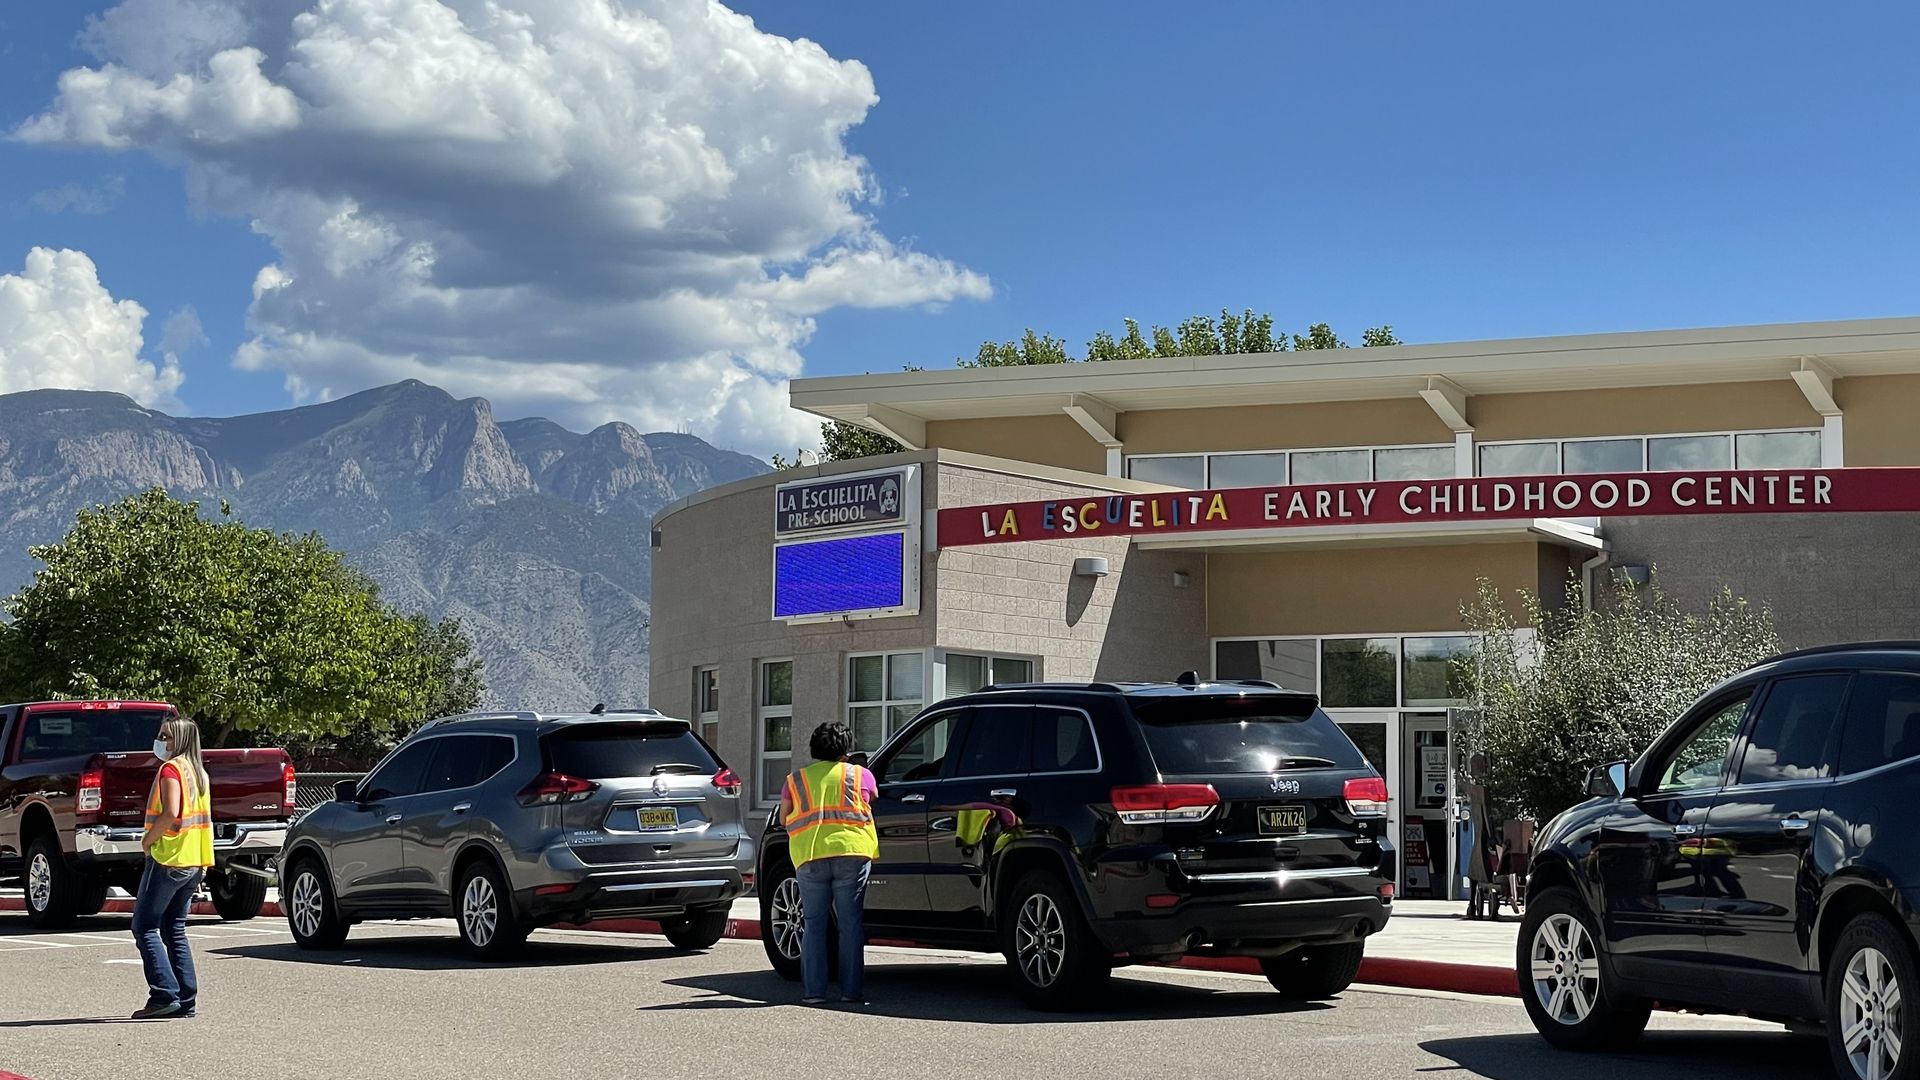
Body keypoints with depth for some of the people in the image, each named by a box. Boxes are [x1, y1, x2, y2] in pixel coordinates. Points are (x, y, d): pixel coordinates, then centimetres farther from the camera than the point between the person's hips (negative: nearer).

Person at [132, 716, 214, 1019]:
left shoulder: (171, 768, -11)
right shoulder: (198, 771, 15)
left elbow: (171, 813, -25)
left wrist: (148, 839, -10)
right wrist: (201, 870, 19)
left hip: (167, 858, -9)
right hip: (194, 863, 9)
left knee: (145, 928, -3)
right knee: (174, 930, 13)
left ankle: (164, 995, -11)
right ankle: (186, 999, 8)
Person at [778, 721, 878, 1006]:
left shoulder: (796, 779, 17)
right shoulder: (861, 775, 14)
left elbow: (784, 818, 21)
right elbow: (874, 806, 26)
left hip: (809, 855, 1)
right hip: (853, 851, -1)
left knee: (814, 924, 7)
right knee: (851, 923, 3)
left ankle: (813, 991, 2)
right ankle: (851, 990, 2)